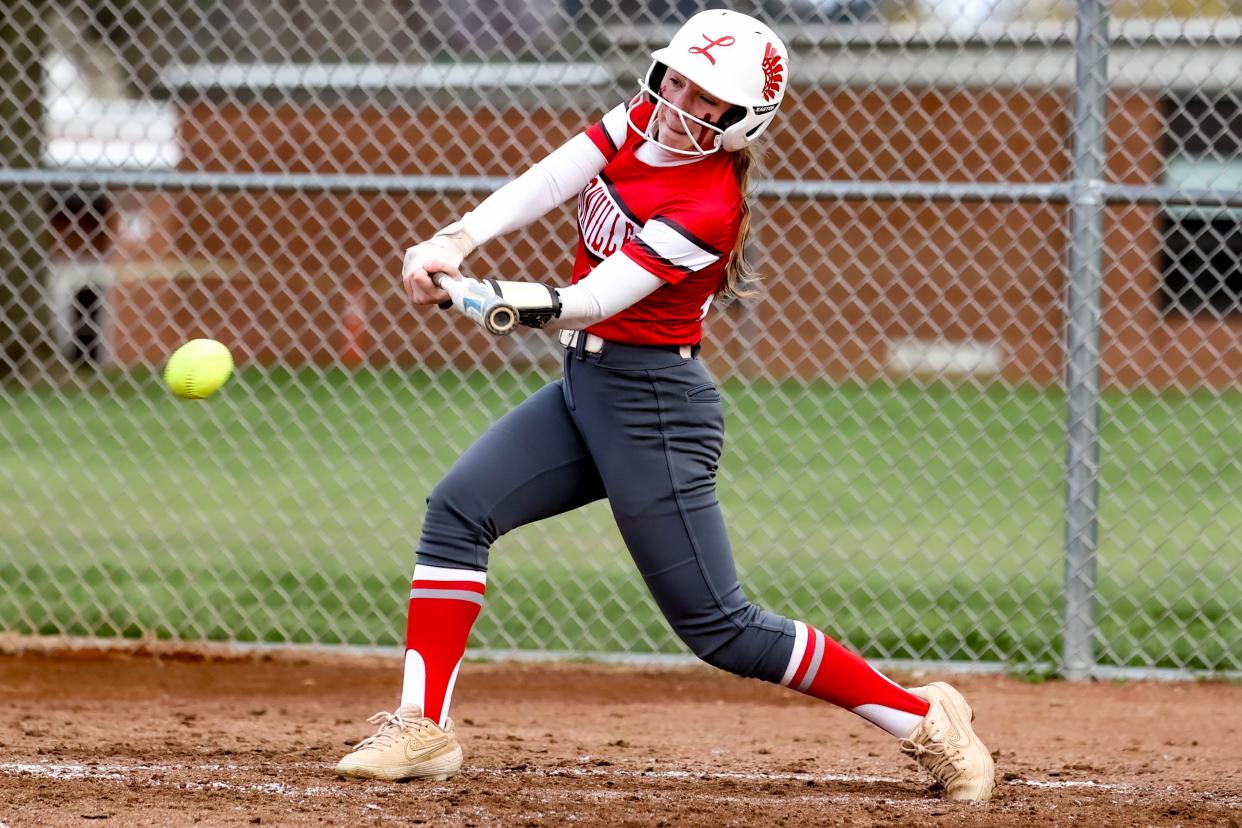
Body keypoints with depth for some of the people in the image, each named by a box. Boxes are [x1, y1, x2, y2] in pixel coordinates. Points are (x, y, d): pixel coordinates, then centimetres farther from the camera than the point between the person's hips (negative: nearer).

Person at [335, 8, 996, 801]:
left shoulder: (708, 206, -23)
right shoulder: (643, 121, 0)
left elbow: (588, 303, -29)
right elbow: (543, 184, -11)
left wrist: (471, 293, -45)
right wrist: (453, 241, -29)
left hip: (653, 406, -8)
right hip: (586, 383, 8)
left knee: (718, 626, -5)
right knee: (458, 510, -5)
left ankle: (922, 718, 4)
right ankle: (424, 728, -3)